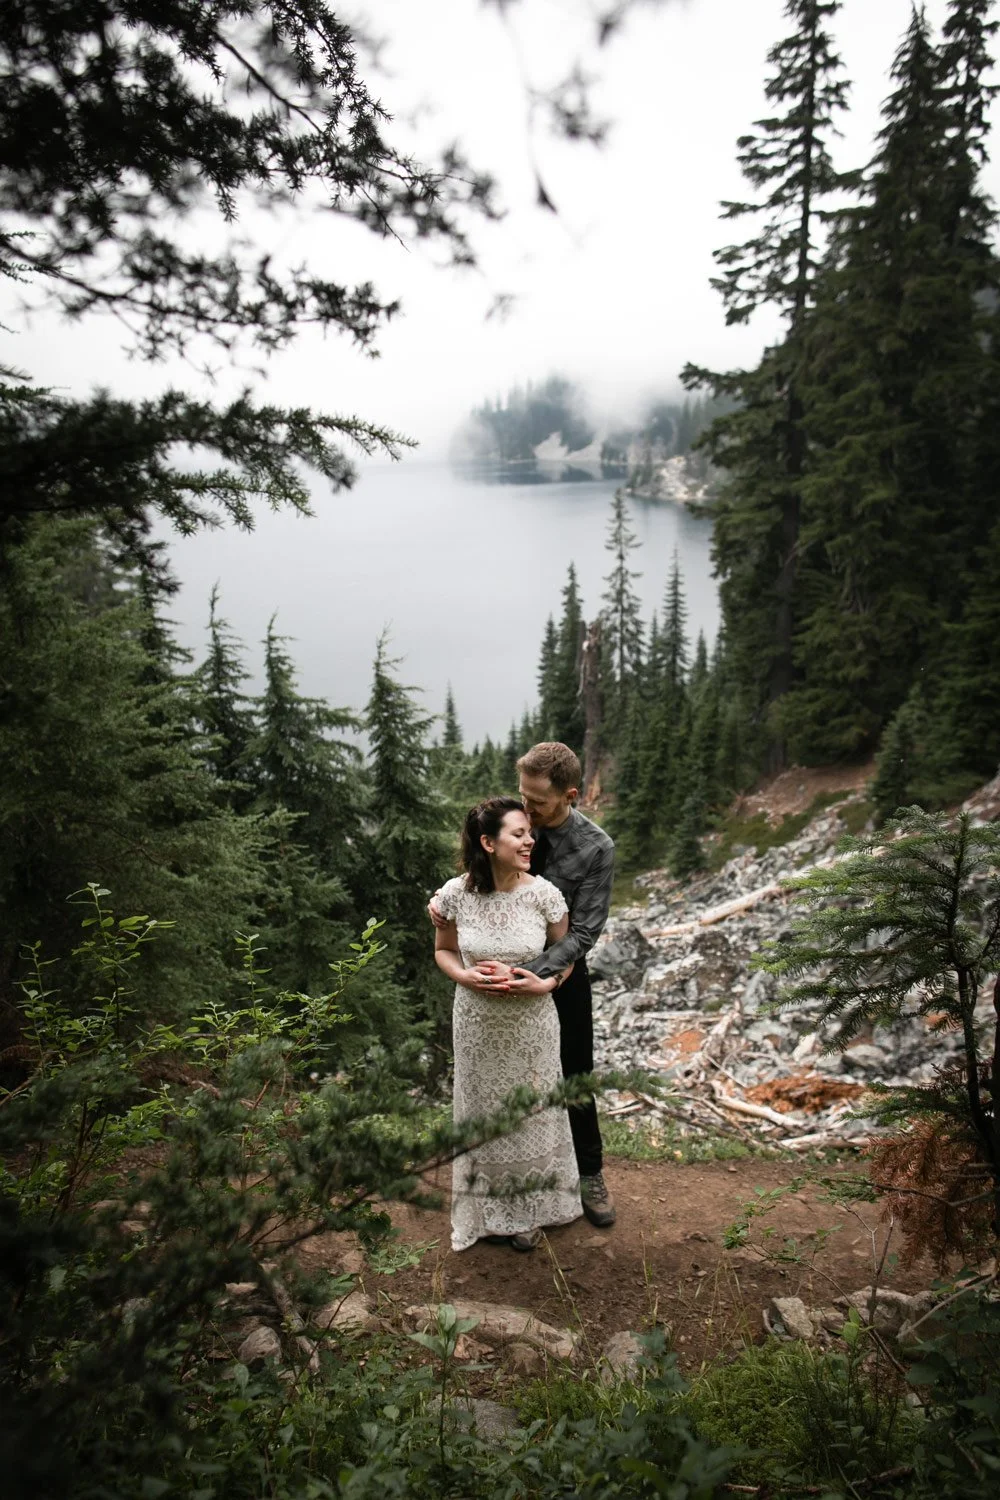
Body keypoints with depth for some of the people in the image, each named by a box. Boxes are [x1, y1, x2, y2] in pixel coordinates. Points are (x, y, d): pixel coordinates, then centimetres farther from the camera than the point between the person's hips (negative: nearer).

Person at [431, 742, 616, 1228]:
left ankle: (590, 1175, 34)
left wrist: (526, 974, -34)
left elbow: (582, 933, -23)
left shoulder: (596, 849, -21)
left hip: (561, 972, -3)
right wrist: (444, 898, -18)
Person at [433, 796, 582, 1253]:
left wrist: (544, 984, -19)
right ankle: (488, 1210, 42)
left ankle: (527, 1211, 41)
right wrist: (464, 976, -18)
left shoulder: (543, 893, -17)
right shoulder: (455, 894, -17)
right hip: (477, 1025, 0)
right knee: (483, 1114, 18)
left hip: (531, 1025, 0)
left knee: (530, 1112, 17)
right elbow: (443, 950, 1)